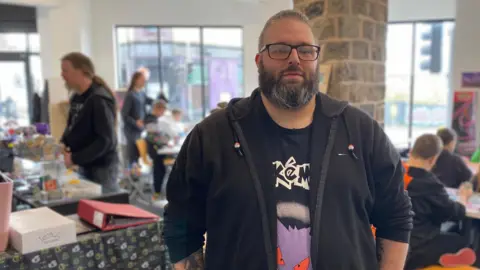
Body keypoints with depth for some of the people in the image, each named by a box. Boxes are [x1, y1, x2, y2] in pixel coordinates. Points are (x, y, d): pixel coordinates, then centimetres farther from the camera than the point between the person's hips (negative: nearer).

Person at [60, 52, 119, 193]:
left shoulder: (98, 99, -19)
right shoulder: (76, 97, 8)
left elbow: (106, 140, -23)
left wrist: (75, 159, -21)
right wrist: (62, 145, 0)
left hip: (102, 168, -8)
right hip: (84, 165, 8)